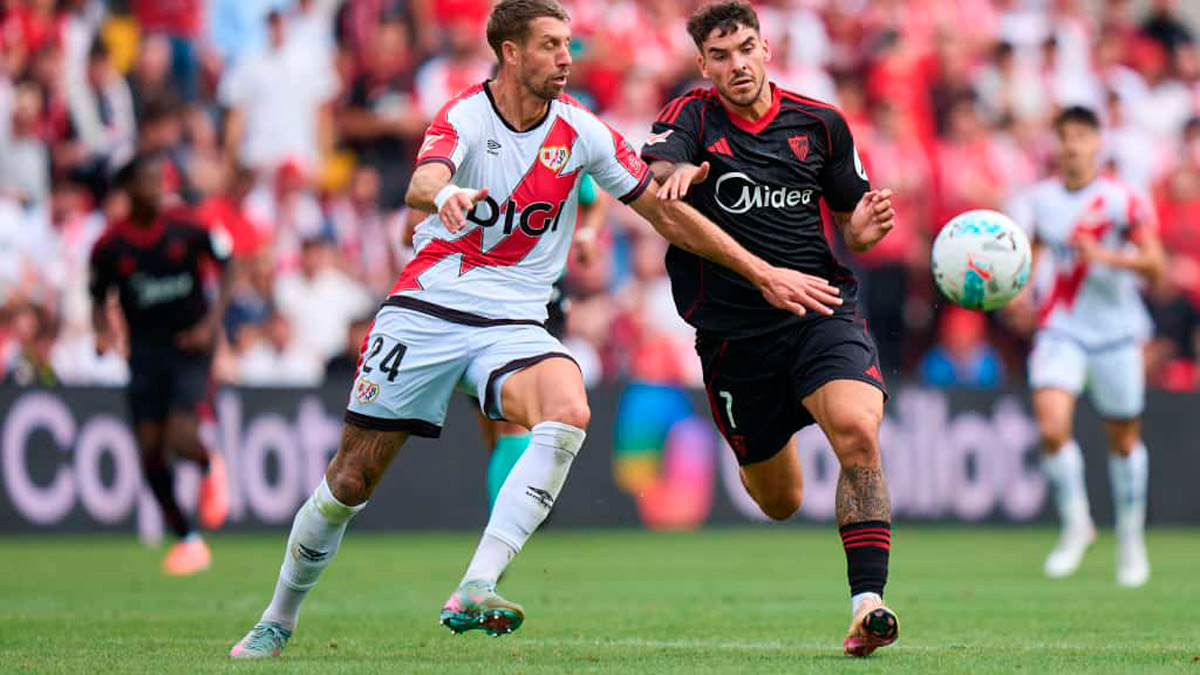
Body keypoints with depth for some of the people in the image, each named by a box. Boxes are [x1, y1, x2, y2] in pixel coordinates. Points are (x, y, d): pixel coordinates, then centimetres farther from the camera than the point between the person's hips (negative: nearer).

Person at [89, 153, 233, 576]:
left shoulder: (187, 229, -8)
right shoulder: (110, 246, -5)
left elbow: (227, 271, 2)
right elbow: (99, 298, 7)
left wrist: (211, 323, -9)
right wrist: (102, 333, -13)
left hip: (191, 347, -2)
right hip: (146, 354, 2)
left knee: (180, 440, -20)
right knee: (150, 451, -1)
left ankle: (210, 467, 18)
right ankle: (186, 540, 15)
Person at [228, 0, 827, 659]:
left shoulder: (580, 131, 0)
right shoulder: (465, 116, -10)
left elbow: (666, 213, 8)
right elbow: (420, 185, -31)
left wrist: (762, 273, 7)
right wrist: (445, 194, -56)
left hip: (512, 325, 2)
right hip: (425, 310, -2)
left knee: (569, 412, -31)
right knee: (350, 480, 1)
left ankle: (474, 593, -34)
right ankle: (278, 621, 25)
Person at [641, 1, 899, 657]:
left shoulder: (821, 124, 6)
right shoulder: (691, 117, -2)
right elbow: (652, 172, -23)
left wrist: (863, 228, -7)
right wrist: (676, 172, -47)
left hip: (821, 312, 0)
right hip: (732, 328, 0)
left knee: (858, 433, -29)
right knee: (779, 502, 12)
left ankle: (867, 604, -30)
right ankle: (758, 460, 52)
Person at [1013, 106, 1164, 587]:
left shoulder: (1122, 199, -7)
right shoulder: (1040, 200, 4)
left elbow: (1153, 263, -13)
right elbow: (1029, 256, 18)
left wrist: (1102, 255, -26)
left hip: (1116, 331, -1)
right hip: (1060, 329, 1)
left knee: (1123, 439, 9)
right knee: (1051, 428, -19)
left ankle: (1131, 538, 29)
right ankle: (1075, 524, 3)